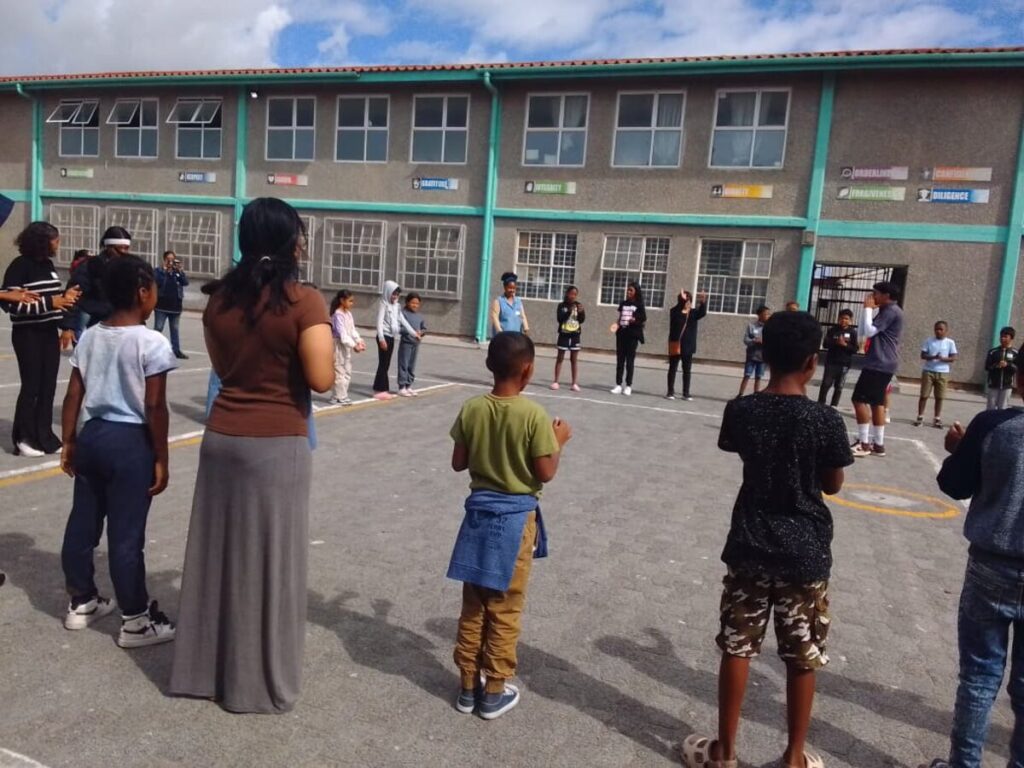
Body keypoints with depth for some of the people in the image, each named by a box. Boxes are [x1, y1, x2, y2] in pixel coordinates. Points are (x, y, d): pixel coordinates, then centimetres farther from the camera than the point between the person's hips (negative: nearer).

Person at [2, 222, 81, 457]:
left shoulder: (48, 264, 9)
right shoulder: (20, 265, -12)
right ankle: (24, 438, 11)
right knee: (31, 386, -1)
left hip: (50, 332, 7)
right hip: (28, 334, -7)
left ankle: (44, 436, 16)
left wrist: (65, 296, 0)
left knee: (48, 386, 8)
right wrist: (51, 302, -22)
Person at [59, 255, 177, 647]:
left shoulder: (88, 337, 4)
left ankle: (81, 602, 35)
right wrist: (161, 459, -8)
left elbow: (73, 398, 7)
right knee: (126, 534, 1)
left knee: (82, 522, 18)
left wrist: (68, 443, 16)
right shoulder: (152, 343, -15)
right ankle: (136, 620, 15)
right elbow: (154, 407, -16)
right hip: (131, 441, -7)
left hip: (92, 434, 7)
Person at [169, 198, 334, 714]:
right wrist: (319, 340, 1)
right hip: (277, 444, -5)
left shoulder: (220, 298, 5)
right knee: (269, 557, 7)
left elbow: (222, 368, 14)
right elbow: (321, 379, -16)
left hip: (222, 437, 6)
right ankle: (261, 681, 21)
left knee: (217, 549, 16)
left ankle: (202, 667, 32)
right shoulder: (304, 301, -14)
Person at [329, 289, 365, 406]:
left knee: (347, 372, 12)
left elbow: (353, 329, 9)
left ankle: (341, 396, 19)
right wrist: (353, 345, -28)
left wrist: (359, 341, -6)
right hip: (339, 345, -9)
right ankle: (339, 397, 3)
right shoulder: (338, 314, -17)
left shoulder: (348, 313, 10)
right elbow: (342, 333, -24)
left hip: (347, 346, 9)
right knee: (339, 372, -4)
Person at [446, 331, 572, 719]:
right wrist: (559, 442, 3)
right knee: (504, 610, 10)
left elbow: (458, 463, 1)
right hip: (516, 517, -3)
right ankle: (494, 692, 21)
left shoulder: (471, 409, -5)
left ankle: (468, 686, 27)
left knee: (473, 606, 15)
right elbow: (545, 473, -12)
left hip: (479, 510, 4)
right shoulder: (534, 416, -16)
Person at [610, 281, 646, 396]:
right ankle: (618, 385, 8)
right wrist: (616, 324, -4)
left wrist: (635, 320, -21)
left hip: (633, 335, -4)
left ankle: (628, 386, 5)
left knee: (630, 360, -1)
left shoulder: (639, 305, -2)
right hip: (621, 333, 4)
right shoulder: (623, 303, 11)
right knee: (619, 359, 4)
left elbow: (644, 319, -3)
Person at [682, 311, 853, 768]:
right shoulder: (826, 421, -14)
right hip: (805, 553, -1)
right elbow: (833, 485, -1)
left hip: (750, 547, 2)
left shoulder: (740, 411, -9)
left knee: (736, 649, 12)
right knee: (802, 659, 14)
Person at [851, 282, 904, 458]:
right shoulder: (887, 311, 21)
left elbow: (869, 331, -20)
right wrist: (868, 309, 10)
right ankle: (878, 444, 11)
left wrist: (868, 308, -11)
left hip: (879, 364, -10)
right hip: (883, 364, 10)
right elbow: (862, 331, 16)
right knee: (877, 402, 10)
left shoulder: (891, 311, -11)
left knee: (860, 399, -10)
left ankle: (864, 443, -10)